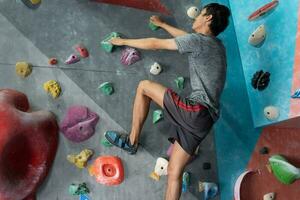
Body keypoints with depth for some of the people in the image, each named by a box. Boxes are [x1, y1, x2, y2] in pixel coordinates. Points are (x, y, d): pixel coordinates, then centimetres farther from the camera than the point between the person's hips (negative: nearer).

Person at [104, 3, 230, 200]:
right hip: (203, 118, 9)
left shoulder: (198, 41, -5)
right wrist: (162, 24, 49)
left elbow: (155, 44, 0)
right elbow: (186, 37, 38)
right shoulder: (217, 45, 20)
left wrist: (124, 41, 14)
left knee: (144, 86, 4)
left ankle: (131, 141, 11)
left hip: (196, 111, -9)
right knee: (174, 172, 10)